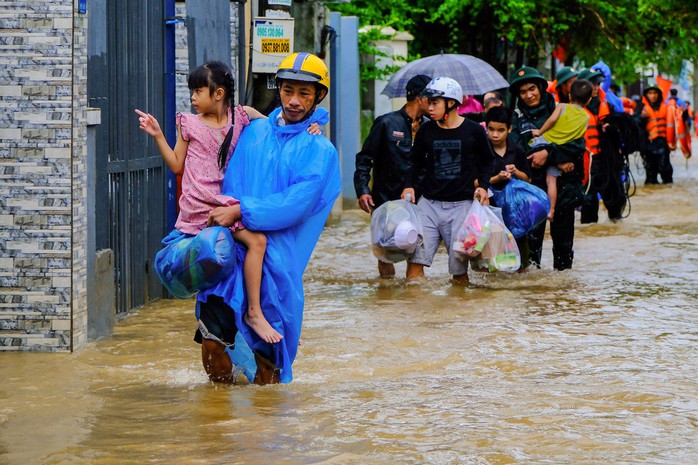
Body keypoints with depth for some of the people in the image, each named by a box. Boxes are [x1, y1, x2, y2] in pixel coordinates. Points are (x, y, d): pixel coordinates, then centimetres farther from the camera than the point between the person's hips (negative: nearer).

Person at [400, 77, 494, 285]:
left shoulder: (473, 130, 1)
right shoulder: (426, 131, 7)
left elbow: (486, 161, 13)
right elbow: (417, 162, 18)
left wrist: (483, 186, -1)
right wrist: (410, 185, 4)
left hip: (462, 203, -2)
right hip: (429, 203, 2)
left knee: (460, 263, -1)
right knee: (415, 255, -10)